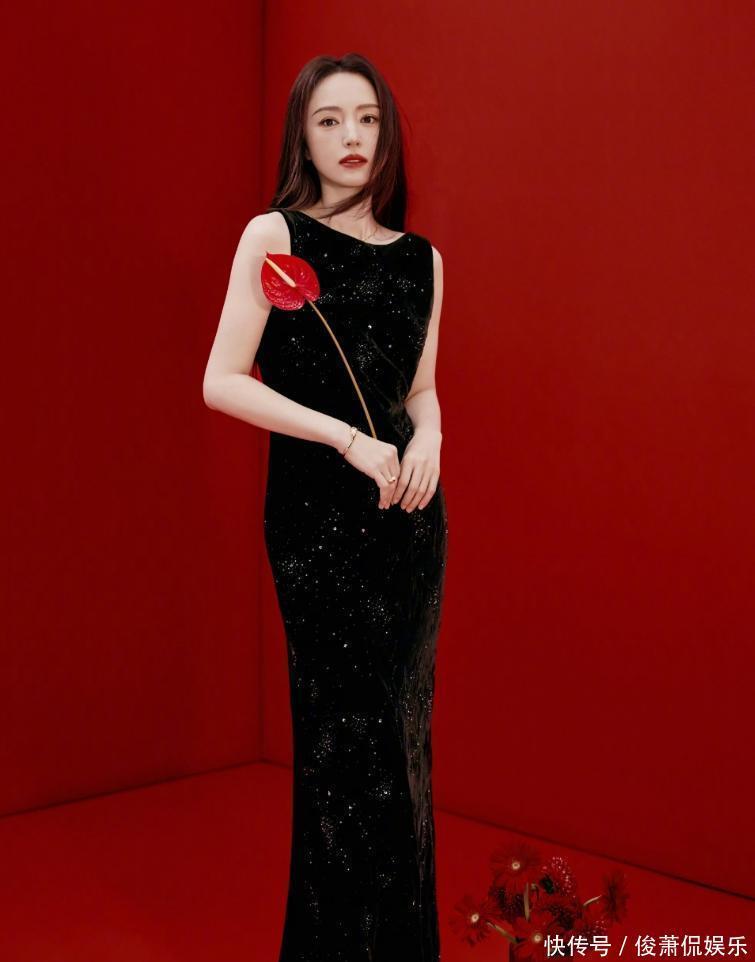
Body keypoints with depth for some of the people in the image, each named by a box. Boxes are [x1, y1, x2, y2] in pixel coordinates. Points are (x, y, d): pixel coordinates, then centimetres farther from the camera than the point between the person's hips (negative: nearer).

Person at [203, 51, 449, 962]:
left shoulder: (422, 259, 10)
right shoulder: (274, 235, -4)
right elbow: (222, 382, -10)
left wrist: (428, 438, -4)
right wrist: (348, 439, -17)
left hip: (408, 511, 5)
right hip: (317, 516, -5)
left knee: (402, 729, 11)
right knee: (351, 733, -1)